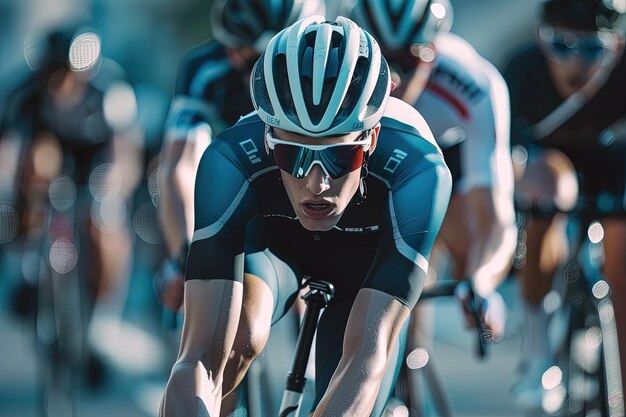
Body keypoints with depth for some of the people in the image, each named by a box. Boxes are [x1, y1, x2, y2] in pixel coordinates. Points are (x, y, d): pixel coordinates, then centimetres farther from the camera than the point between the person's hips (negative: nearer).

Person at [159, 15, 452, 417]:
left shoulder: (417, 172, -42)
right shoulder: (232, 160, -40)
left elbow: (366, 357, -48)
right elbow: (202, 357, -46)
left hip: (367, 258, 1)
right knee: (239, 338, -33)